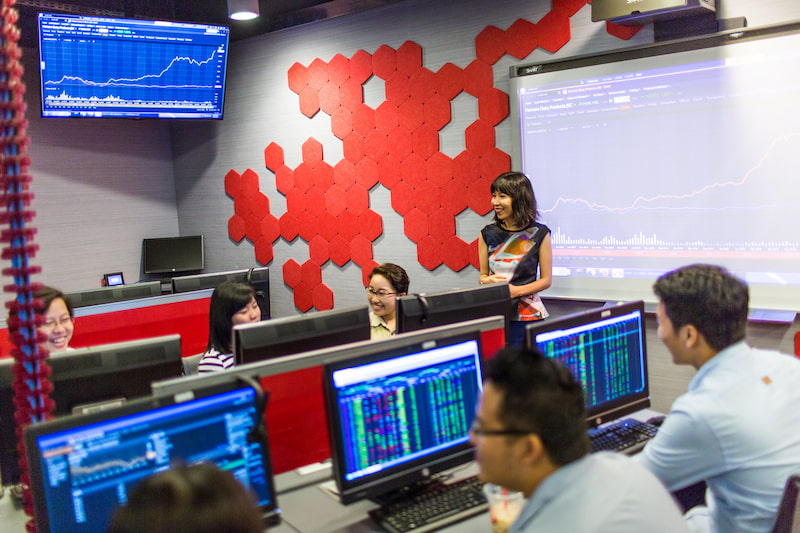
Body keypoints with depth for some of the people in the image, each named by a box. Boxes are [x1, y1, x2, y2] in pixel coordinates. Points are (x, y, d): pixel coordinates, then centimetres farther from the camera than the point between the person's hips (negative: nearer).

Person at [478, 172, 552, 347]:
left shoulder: (539, 234, -2)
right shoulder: (488, 234, 6)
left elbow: (546, 279, 0)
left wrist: (515, 291, -13)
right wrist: (486, 281, -10)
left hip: (527, 315, -2)